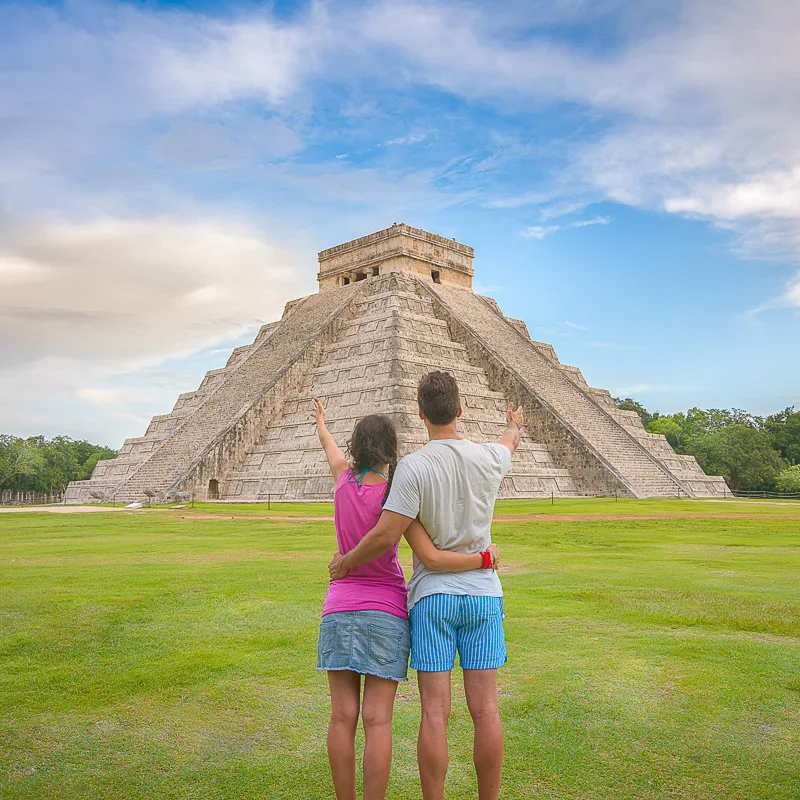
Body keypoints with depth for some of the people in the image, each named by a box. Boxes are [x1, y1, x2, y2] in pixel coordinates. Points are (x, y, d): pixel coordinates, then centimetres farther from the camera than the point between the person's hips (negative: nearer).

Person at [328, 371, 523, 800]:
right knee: (485, 709, 8)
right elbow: (507, 445, 24)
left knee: (435, 712, 2)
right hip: (483, 594, 3)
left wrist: (346, 562, 0)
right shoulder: (488, 459, -2)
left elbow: (386, 535, -18)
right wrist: (514, 426, 48)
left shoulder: (413, 467, -15)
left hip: (432, 596, -3)